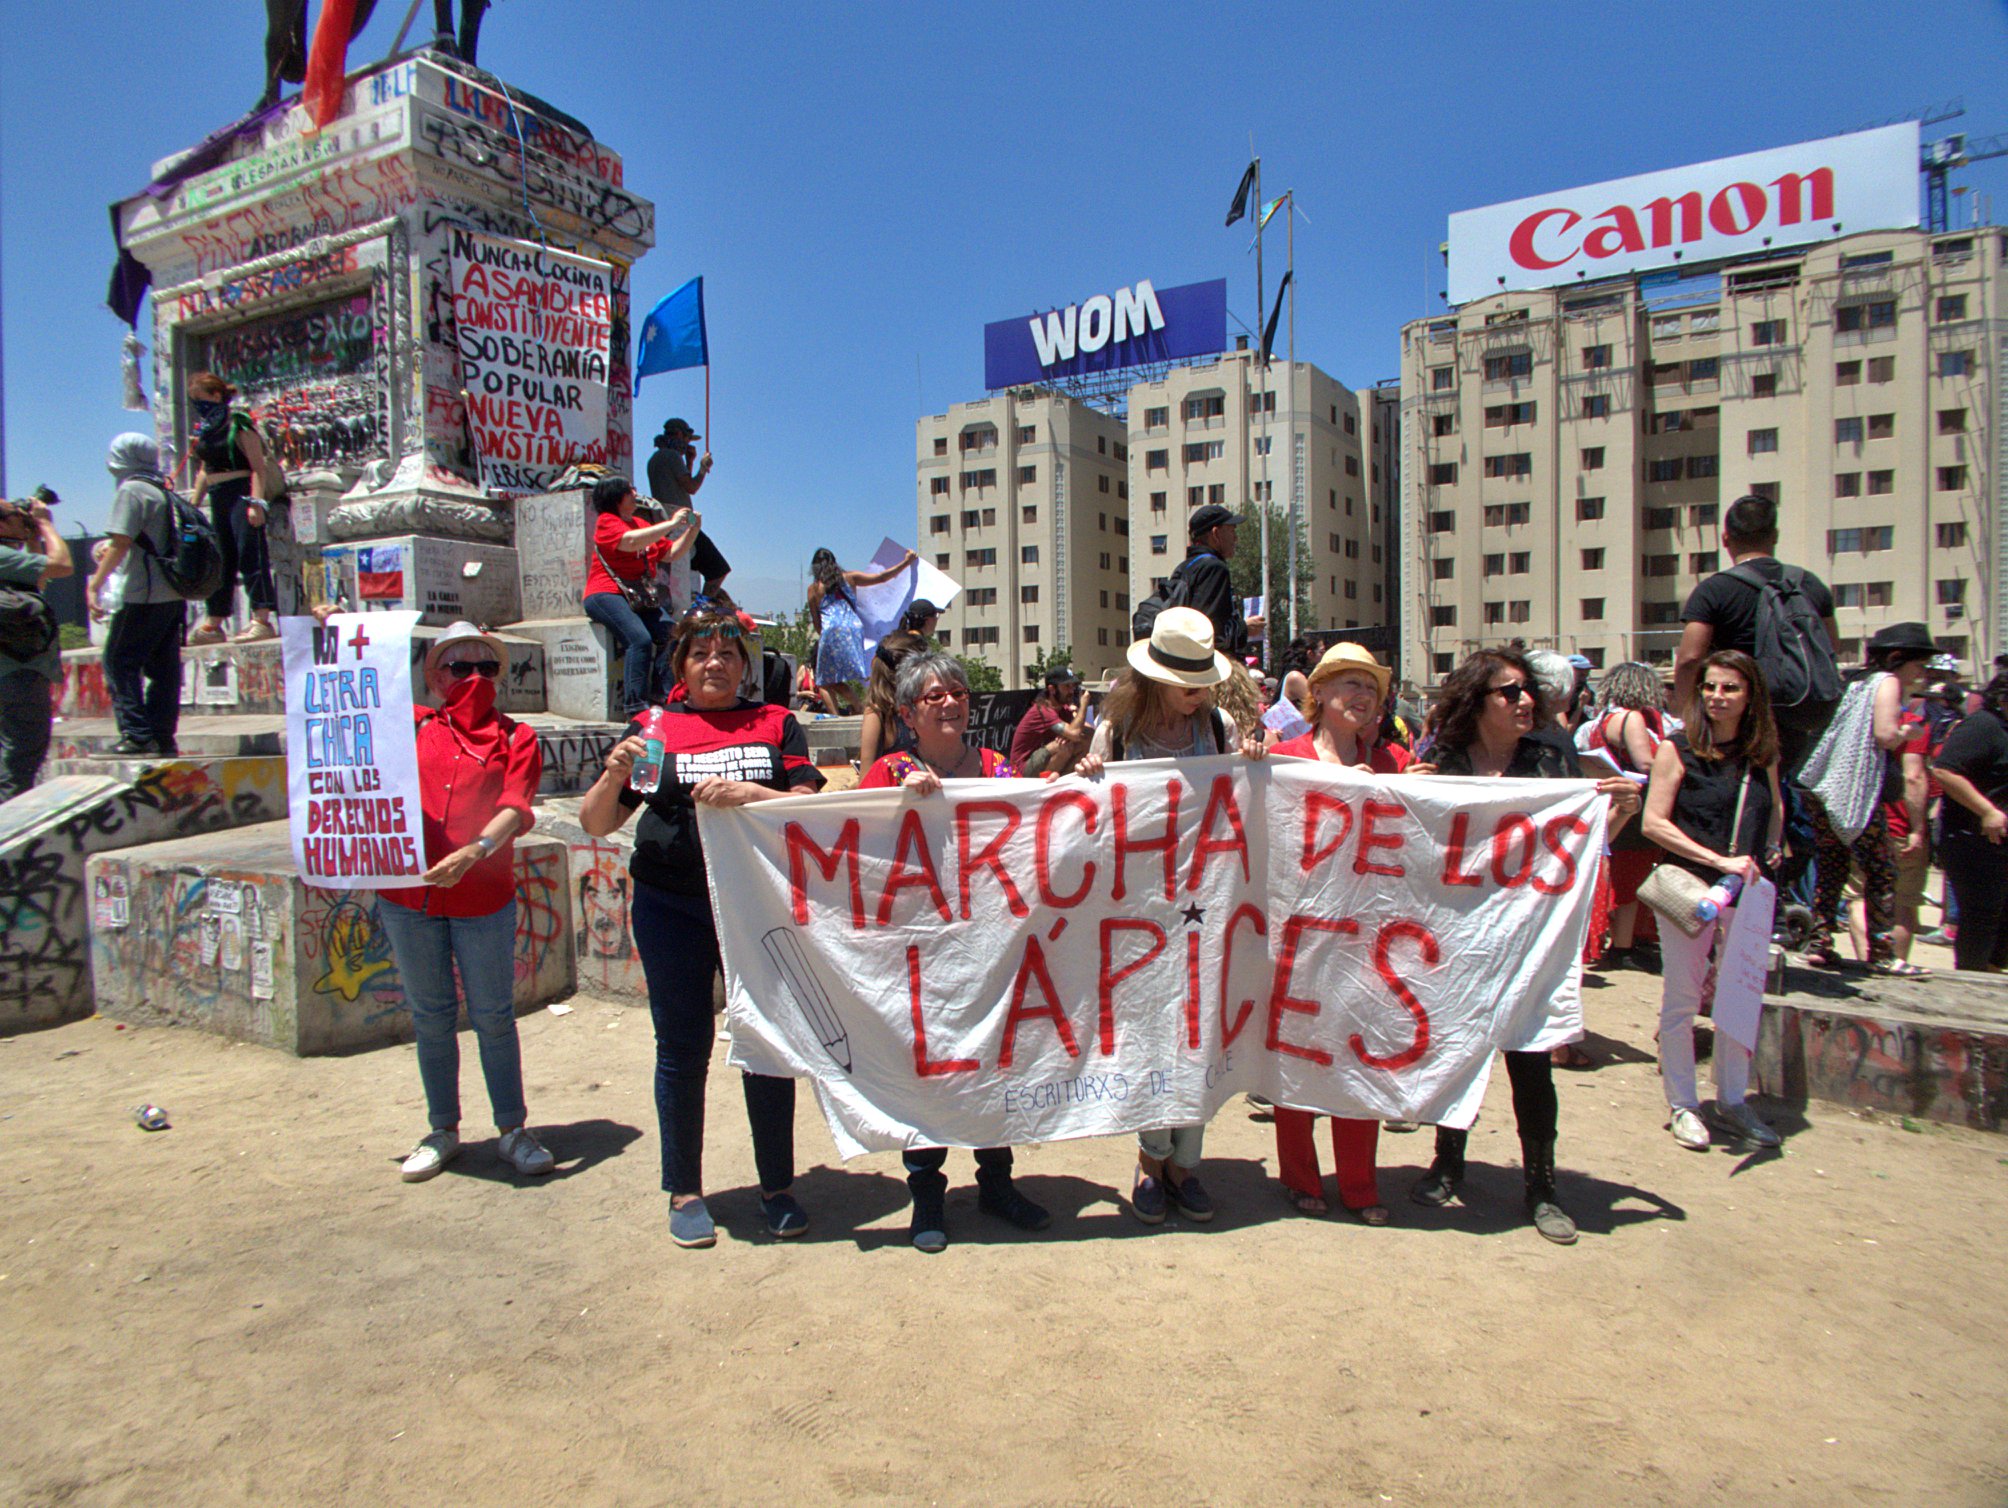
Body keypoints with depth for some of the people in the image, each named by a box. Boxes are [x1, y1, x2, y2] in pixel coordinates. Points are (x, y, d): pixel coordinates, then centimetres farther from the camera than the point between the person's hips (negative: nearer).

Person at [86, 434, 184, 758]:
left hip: (143, 595, -8)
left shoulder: (130, 491, -8)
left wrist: (94, 584, -14)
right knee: (163, 668, 8)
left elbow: (121, 542, -16)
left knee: (119, 662, -2)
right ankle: (162, 737, 10)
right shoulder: (163, 490, 15)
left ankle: (137, 734, -7)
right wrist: (111, 552, 28)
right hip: (173, 594, 8)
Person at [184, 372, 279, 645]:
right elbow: (204, 471, 22)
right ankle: (212, 624, 15)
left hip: (241, 495, -9)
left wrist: (256, 502, -23)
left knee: (250, 555, -11)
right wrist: (194, 505, 19)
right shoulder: (205, 429, 15)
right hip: (218, 500, 9)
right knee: (219, 561, 10)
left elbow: (258, 467, -15)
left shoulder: (238, 424, -8)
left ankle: (262, 620, -10)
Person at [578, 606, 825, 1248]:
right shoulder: (654, 729, 6)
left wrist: (745, 793, -21)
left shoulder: (776, 725, 6)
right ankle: (684, 1192, 24)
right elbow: (596, 823, 2)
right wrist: (614, 774, -17)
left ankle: (777, 1188, 22)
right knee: (682, 1049, 7)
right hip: (673, 907, 0)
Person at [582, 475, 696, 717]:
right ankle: (635, 706, -33)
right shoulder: (607, 521, 0)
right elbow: (632, 541, -21)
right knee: (640, 639, -30)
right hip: (606, 595, -7)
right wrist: (672, 523, -16)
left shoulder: (641, 524, 22)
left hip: (639, 597, 7)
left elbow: (671, 552, 23)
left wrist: (691, 530, 9)